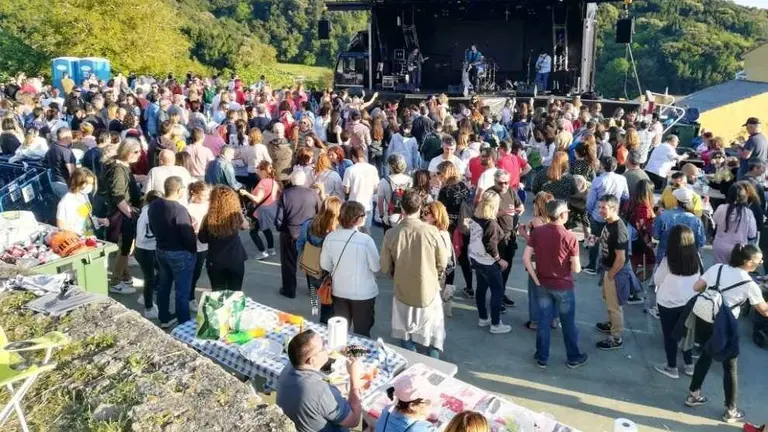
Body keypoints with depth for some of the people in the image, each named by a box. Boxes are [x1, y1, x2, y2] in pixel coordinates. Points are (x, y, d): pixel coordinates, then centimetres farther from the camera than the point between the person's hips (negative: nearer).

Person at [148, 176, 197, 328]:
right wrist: (193, 251, -5)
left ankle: (164, 318, 33)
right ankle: (184, 324, 9)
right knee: (182, 291, 1)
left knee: (163, 286, 20)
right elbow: (188, 236, -23)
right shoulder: (179, 209, -26)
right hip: (180, 254, -8)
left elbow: (153, 228, 13)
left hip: (160, 250, 8)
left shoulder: (153, 205, 0)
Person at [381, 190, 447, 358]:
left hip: (403, 292, 1)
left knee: (406, 338, 19)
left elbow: (385, 268, -3)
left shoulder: (391, 234, -15)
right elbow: (442, 263, -6)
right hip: (428, 291, -1)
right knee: (433, 337, 17)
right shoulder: (431, 231, -18)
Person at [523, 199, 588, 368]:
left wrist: (536, 279, -1)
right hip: (563, 286, -3)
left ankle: (542, 358, 25)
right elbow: (576, 269, -14)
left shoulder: (537, 232, -8)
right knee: (568, 323, 13)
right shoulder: (569, 237, -18)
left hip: (543, 284, 3)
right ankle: (574, 358, 30)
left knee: (543, 320, 14)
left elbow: (526, 258, -8)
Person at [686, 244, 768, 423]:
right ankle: (730, 411, 27)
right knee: (730, 368, 13)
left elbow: (696, 287, 2)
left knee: (706, 356, 26)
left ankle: (693, 395, 37)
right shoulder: (749, 284, -10)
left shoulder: (717, 267, 0)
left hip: (703, 320, 5)